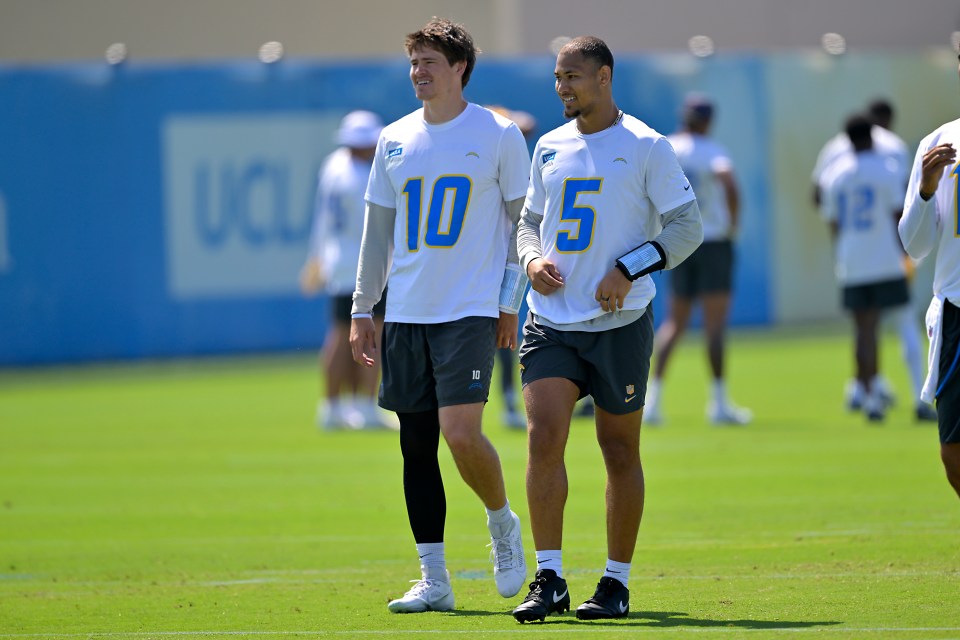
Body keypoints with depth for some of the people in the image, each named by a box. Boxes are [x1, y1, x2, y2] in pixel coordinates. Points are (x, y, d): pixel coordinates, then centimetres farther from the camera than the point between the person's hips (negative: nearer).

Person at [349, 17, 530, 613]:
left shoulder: (499, 135, -1)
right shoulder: (394, 140, 12)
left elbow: (522, 222, 2)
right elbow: (378, 230, 17)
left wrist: (510, 304, -5)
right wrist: (363, 308, 12)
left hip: (472, 311, -5)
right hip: (406, 315, 5)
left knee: (460, 431, -17)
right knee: (416, 443, 3)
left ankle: (502, 522, 12)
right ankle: (433, 580, 8)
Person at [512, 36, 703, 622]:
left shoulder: (647, 147, -3)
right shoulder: (550, 148, 12)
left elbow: (687, 226, -4)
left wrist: (629, 270, -16)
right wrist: (533, 259, 0)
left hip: (620, 321, -4)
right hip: (552, 321, 4)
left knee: (620, 452, 4)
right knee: (544, 439, -11)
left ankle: (617, 583, 14)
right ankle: (549, 580, -8)